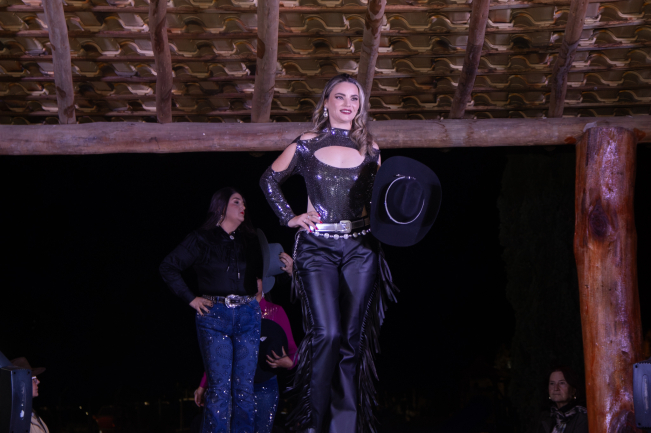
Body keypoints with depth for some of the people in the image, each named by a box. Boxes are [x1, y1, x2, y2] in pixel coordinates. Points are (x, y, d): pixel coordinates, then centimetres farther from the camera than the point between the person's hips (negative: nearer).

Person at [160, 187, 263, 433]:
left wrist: (260, 283, 2)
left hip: (248, 315, 3)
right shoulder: (201, 239, 5)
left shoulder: (249, 241, 15)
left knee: (244, 387, 1)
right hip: (214, 315, -3)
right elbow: (168, 267, 4)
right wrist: (190, 299, -1)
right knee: (219, 388, -7)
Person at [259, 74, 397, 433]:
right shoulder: (307, 145, 5)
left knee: (352, 338, 2)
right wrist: (289, 218, 5)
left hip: (360, 248, 3)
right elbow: (269, 180, 15)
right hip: (317, 247, -3)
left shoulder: (369, 150, 12)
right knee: (326, 333, -16)